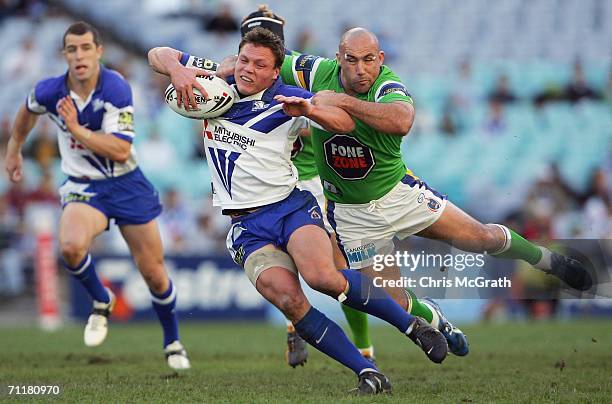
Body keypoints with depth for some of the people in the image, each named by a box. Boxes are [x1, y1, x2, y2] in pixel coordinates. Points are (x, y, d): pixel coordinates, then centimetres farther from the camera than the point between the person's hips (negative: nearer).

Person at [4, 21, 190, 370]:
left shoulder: (117, 89, -20)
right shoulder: (50, 92, -11)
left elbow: (121, 151, -25)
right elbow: (28, 111, 15)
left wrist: (77, 130, -33)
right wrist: (14, 149, 28)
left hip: (127, 184, -1)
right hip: (83, 188, 1)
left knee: (154, 273, 3)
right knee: (71, 246, -32)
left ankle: (173, 342, 29)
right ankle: (102, 302, -1)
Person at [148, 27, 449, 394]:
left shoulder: (283, 97, -2)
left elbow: (346, 123, -7)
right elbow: (159, 55, 16)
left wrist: (308, 110, -26)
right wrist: (177, 72, -7)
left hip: (291, 207, -2)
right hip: (247, 225, 2)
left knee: (321, 276, -32)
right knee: (288, 299, -25)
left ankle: (412, 324, -11)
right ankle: (369, 375, -20)